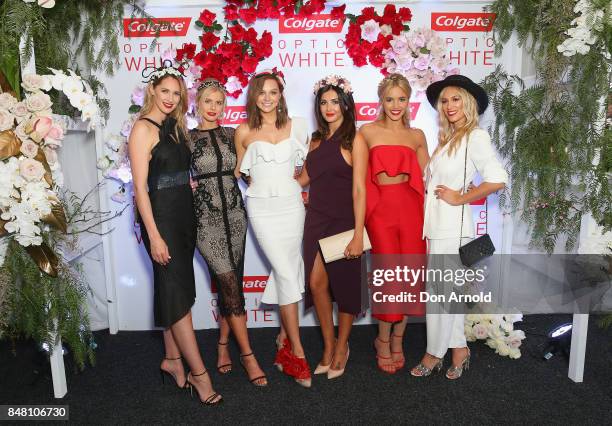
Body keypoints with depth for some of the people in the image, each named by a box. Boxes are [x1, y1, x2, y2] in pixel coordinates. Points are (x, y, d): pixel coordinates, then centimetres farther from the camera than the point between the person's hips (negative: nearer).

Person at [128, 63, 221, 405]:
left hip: (184, 215, 8)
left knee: (174, 290, 14)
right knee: (178, 292, -3)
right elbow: (140, 187, -14)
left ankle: (173, 359, 27)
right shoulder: (143, 129, -9)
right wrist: (154, 235, -18)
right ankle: (199, 373, 5)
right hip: (161, 218, -7)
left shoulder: (174, 126, 13)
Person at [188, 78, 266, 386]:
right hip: (206, 217, -3)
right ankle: (247, 354, 4)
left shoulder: (232, 135, 10)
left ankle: (223, 344, 26)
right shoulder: (188, 138, 2)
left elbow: (240, 169, 17)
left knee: (230, 284, 7)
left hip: (234, 213, 4)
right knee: (230, 285, -7)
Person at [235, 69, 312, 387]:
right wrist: (266, 182, 6)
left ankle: (284, 337, 22)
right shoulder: (244, 131, 3)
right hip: (262, 208, -2)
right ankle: (296, 352, 0)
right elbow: (243, 172, 13)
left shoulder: (296, 126, 6)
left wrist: (288, 180, 6)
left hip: (291, 205, 2)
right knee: (286, 272, -8)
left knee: (288, 270, 4)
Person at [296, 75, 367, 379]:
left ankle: (342, 346, 28)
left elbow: (359, 189, -12)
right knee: (316, 282, -2)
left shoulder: (354, 140, -6)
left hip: (344, 220, -4)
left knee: (344, 284, 7)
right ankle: (328, 345, 19)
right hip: (317, 219, 4)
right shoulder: (317, 139, 10)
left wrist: (358, 234, -17)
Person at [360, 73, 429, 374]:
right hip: (380, 208, -3)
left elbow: (426, 176, 16)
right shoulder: (368, 131, 5)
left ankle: (397, 339, 23)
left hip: (410, 208, 3)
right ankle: (383, 340, 17)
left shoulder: (416, 135, 14)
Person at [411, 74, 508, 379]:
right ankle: (459, 349, 29)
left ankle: (435, 354, 20)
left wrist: (459, 198, -15)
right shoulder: (447, 138, 14)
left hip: (452, 225, -8)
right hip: (436, 223, 8)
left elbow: (497, 180, -21)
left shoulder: (475, 136, -11)